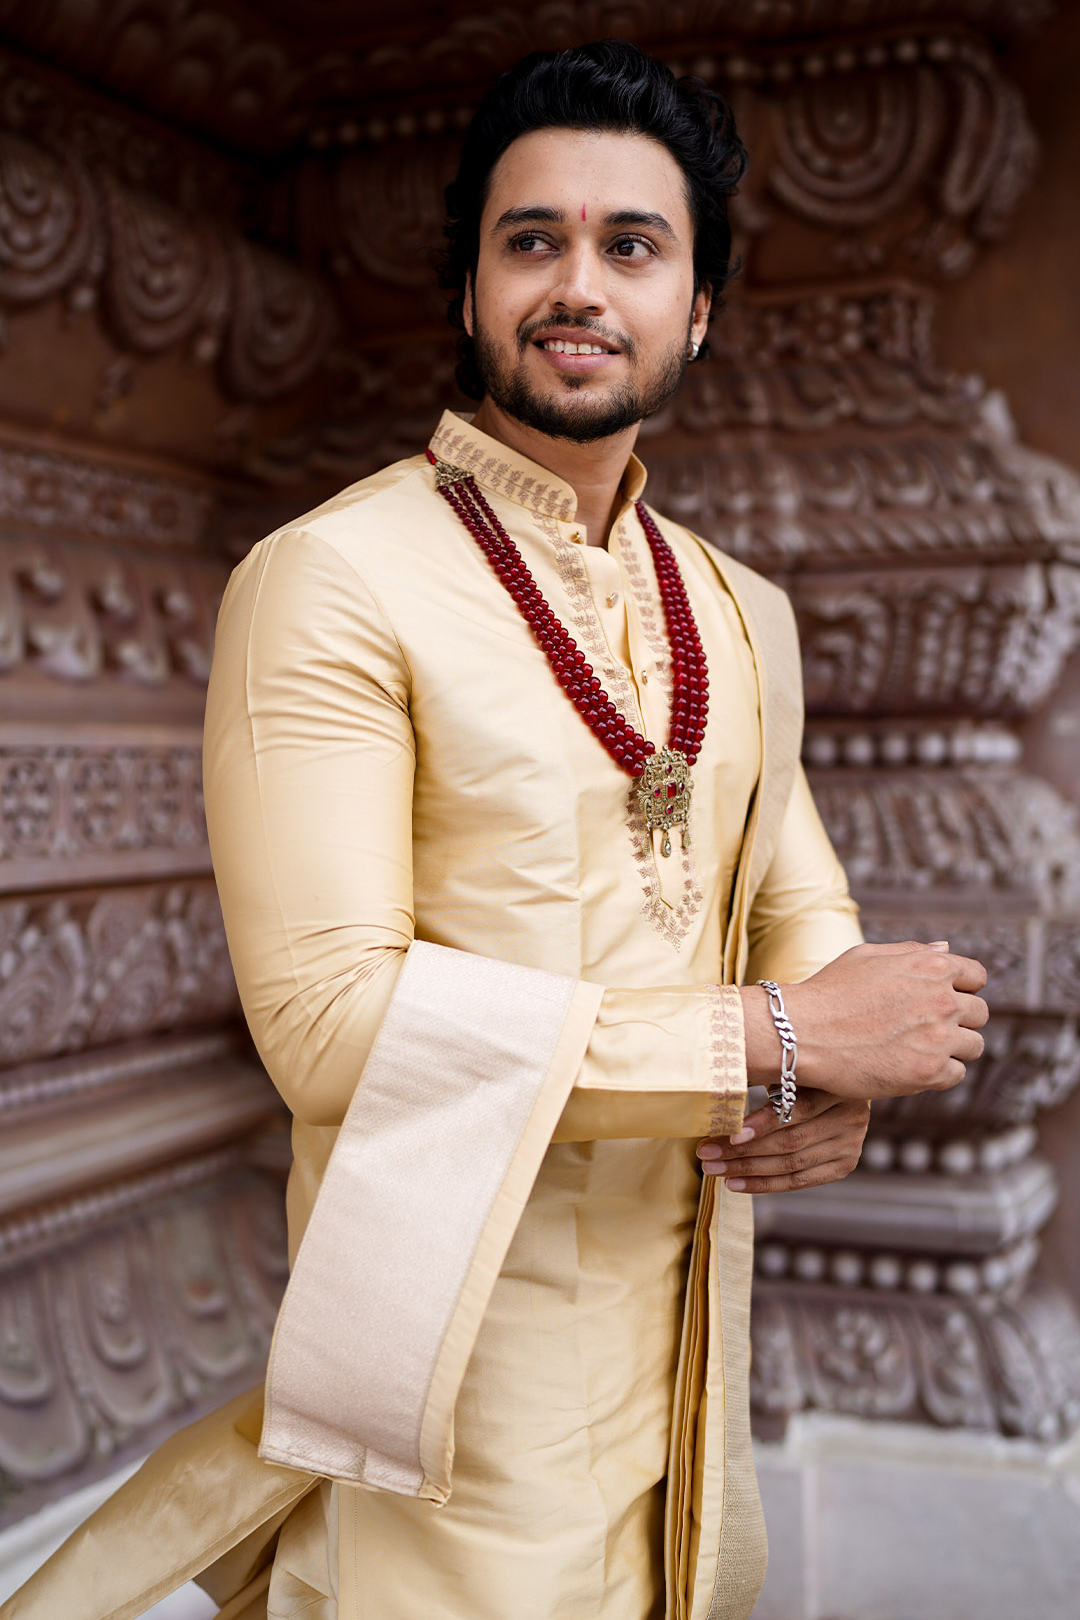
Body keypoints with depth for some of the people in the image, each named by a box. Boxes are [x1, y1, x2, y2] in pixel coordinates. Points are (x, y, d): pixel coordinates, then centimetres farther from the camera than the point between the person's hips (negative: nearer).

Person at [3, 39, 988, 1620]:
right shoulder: (330, 582, -15)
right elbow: (328, 1012, -23)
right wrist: (774, 1040, -22)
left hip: (692, 1307, 7)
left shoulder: (742, 616, 7)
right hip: (466, 1322, -6)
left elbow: (800, 897, 12)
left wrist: (838, 1087, -11)